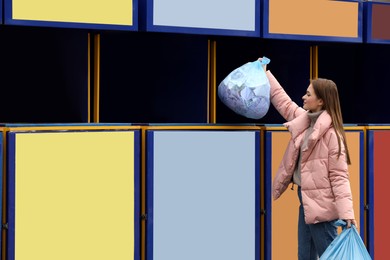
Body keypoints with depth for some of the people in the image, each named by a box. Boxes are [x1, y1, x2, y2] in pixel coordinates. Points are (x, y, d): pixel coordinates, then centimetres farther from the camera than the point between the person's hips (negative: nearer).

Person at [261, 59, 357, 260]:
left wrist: (347, 213, -27)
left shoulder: (331, 133, -17)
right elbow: (284, 102, 24)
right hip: (306, 200, 9)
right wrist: (266, 74, 28)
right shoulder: (304, 120, 7)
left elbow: (339, 176, -20)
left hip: (320, 205, -9)